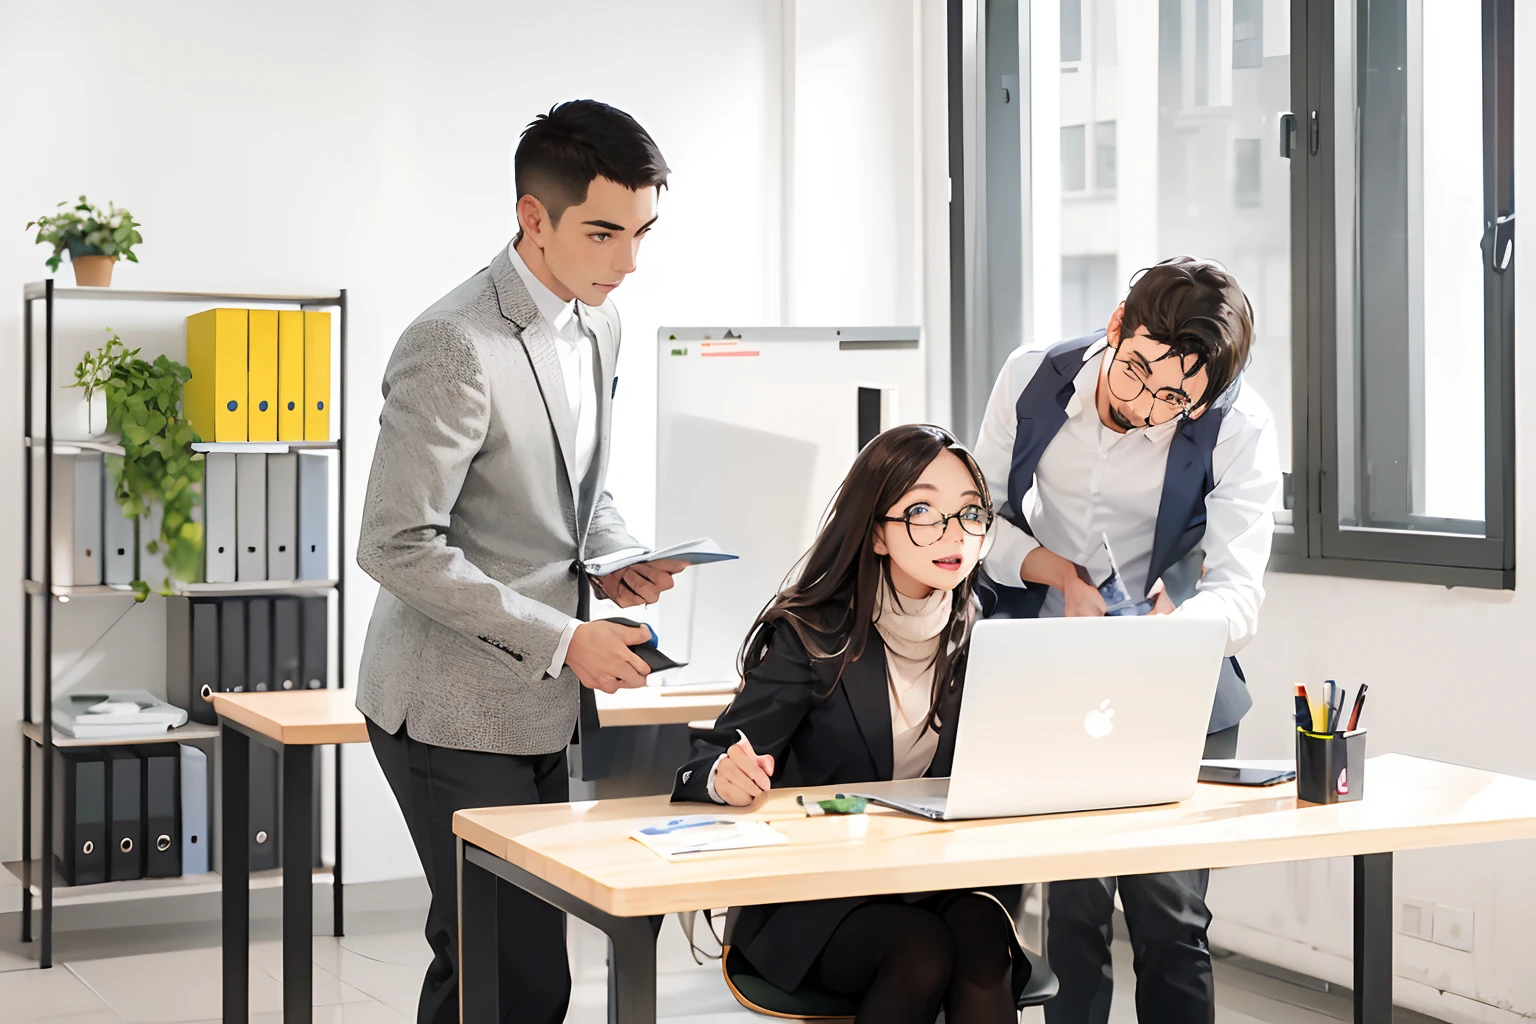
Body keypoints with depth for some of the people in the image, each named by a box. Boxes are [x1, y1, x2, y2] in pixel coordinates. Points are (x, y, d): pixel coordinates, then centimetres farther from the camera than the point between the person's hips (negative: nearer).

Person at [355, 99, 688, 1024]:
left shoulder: (596, 324, 8)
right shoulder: (456, 348, -20)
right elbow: (398, 546, -21)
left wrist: (615, 558, -1)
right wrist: (564, 640, -19)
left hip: (535, 705, 9)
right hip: (456, 712, -8)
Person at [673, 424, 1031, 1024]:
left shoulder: (979, 638, 5)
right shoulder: (810, 637, -7)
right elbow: (715, 762, -10)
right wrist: (726, 775, -34)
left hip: (939, 880, 3)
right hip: (808, 901, -3)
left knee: (980, 931, -28)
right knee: (922, 948, -30)